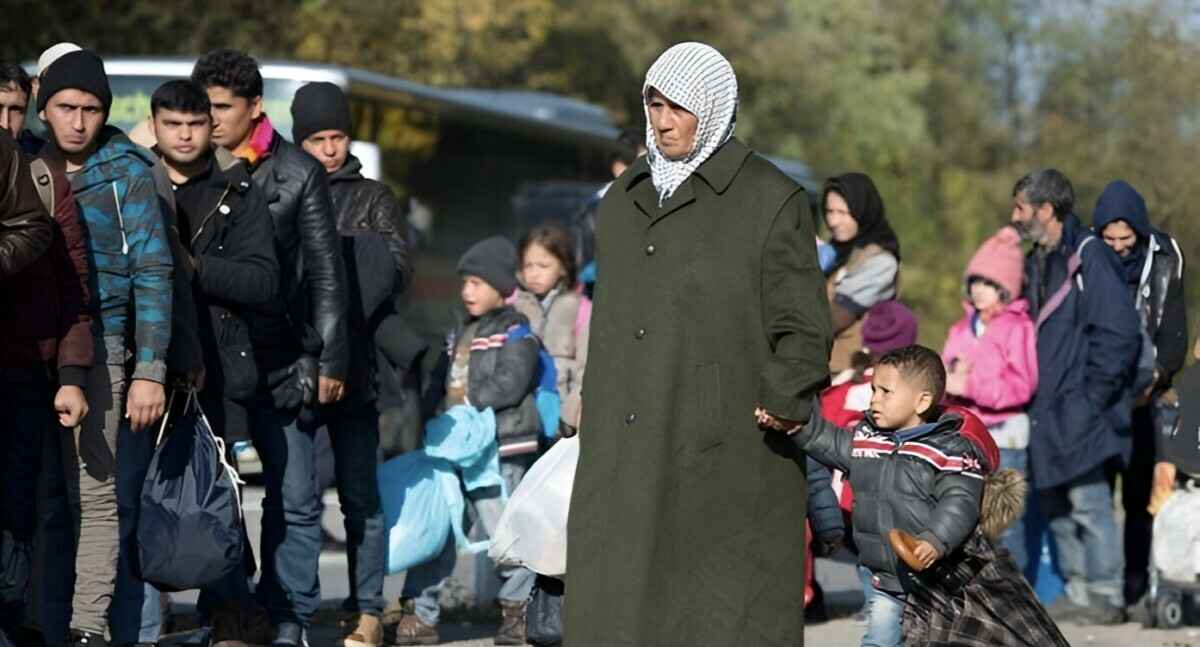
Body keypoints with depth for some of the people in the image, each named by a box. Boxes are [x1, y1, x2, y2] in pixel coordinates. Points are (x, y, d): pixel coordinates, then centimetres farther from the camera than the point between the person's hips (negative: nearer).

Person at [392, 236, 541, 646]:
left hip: (500, 448, -7)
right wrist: (438, 415, 0)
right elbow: (438, 385, 19)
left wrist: (466, 406, -15)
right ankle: (419, 613, 2)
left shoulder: (515, 332, -3)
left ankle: (515, 610, 11)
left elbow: (510, 385, -14)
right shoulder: (458, 336, 21)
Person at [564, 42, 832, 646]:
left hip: (725, 458, -6)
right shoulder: (625, 200, 17)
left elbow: (801, 330, -4)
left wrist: (783, 399, -20)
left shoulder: (770, 199, -2)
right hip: (624, 463, 6)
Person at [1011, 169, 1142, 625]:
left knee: (1088, 502, -9)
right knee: (1056, 505, 11)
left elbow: (1118, 335, -15)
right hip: (1047, 411, 9)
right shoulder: (1036, 263, 16)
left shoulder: (1090, 258, -11)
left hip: (1080, 411, -9)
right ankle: (1078, 591, 19)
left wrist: (1092, 395, -15)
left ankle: (1106, 596, -2)